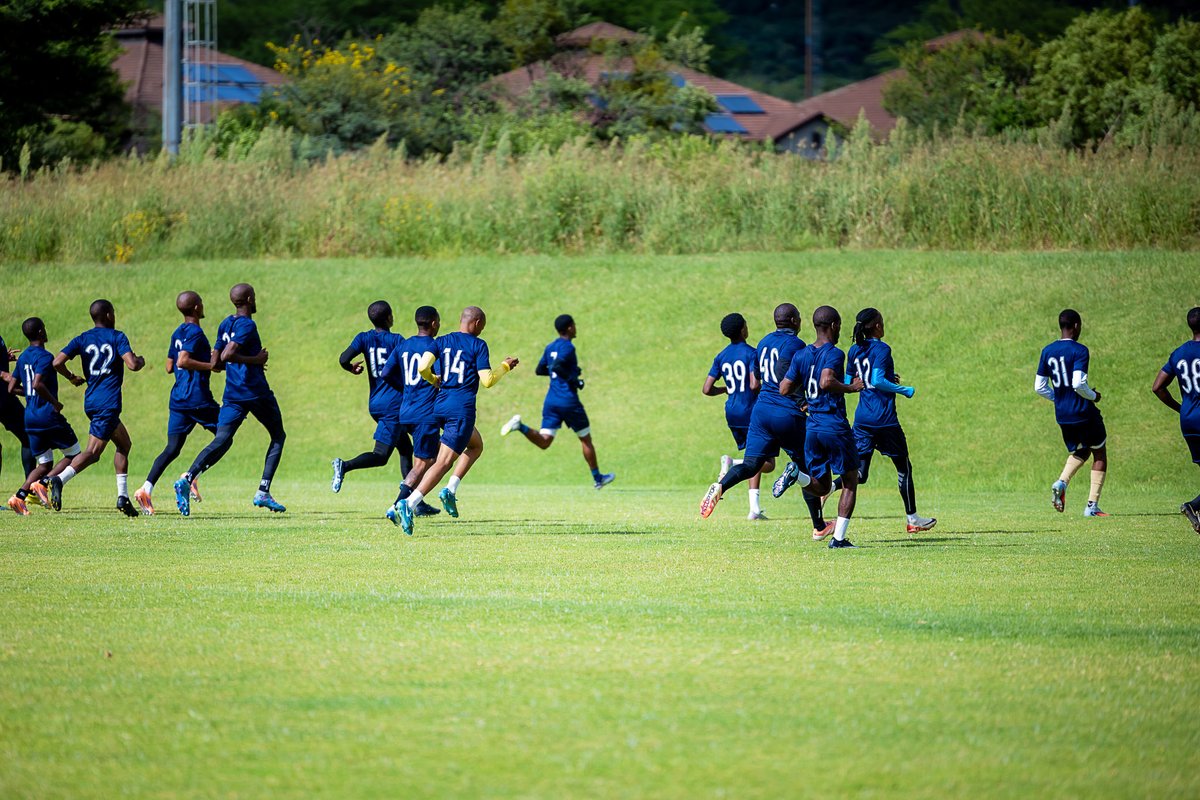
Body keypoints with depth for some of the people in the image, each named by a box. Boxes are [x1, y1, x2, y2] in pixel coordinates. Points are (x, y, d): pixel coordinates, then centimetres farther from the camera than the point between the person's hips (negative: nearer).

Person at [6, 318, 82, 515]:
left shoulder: (23, 357, 12)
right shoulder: (45, 357, -12)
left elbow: (12, 388, 15)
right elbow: (38, 384, -26)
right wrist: (54, 402, -15)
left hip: (30, 417, 8)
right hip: (48, 415, -8)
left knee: (44, 464, 12)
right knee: (74, 455, 5)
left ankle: (20, 496, -7)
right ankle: (43, 484, -12)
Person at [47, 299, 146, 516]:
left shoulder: (82, 339, 9)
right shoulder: (117, 337, -4)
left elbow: (57, 362, -2)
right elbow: (132, 364, -16)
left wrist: (72, 378, 16)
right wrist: (141, 361, 7)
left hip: (91, 401, 7)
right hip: (108, 403, -7)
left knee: (124, 444, 17)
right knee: (93, 451, -9)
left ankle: (123, 496, 10)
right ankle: (59, 479, -30)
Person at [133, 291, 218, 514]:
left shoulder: (177, 333, 15)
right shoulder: (195, 333, -10)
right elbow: (183, 361, -22)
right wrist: (210, 366, -17)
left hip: (177, 399, 8)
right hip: (198, 398, -8)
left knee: (173, 448, 3)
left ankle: (146, 489, -13)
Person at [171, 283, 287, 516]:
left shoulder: (225, 325, 14)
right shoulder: (247, 325, -11)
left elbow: (216, 363, 18)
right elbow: (227, 355, -23)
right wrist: (255, 360, -12)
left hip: (233, 395, 6)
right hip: (256, 391, -6)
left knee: (222, 441, 0)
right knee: (278, 437, 13)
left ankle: (187, 479, -24)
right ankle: (263, 493, 4)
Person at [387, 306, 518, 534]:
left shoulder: (442, 342, 8)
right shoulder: (478, 345, -4)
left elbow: (422, 367, -5)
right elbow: (487, 381, -8)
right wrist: (505, 367, 10)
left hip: (440, 404, 7)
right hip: (462, 408, -7)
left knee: (476, 445, 29)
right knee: (444, 462, -10)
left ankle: (451, 490, 12)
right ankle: (408, 505, -24)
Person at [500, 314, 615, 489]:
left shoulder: (550, 347, 13)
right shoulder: (568, 347, -11)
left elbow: (540, 370, 21)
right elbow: (557, 366, -26)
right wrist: (573, 379, -14)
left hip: (551, 401, 6)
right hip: (568, 401, -6)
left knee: (544, 442, 0)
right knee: (586, 440, 10)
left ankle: (520, 426, -23)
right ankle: (597, 478, 19)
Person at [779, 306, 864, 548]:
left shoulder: (801, 356, 8)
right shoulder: (834, 354, -12)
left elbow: (784, 389, 8)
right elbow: (826, 382, -29)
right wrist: (850, 388, -15)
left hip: (811, 428, 6)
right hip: (835, 427, -6)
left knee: (821, 487, 14)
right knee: (850, 481, 10)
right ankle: (839, 537, 2)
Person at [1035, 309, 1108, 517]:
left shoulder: (1047, 351, 6)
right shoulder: (1079, 351, -13)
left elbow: (1039, 387, 7)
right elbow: (1078, 383, -24)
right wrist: (1093, 396, -4)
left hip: (1062, 415, 6)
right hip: (1084, 413, -6)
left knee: (1078, 453, 25)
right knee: (1099, 453, 13)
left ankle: (1062, 482, -5)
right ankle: (1092, 505, 6)